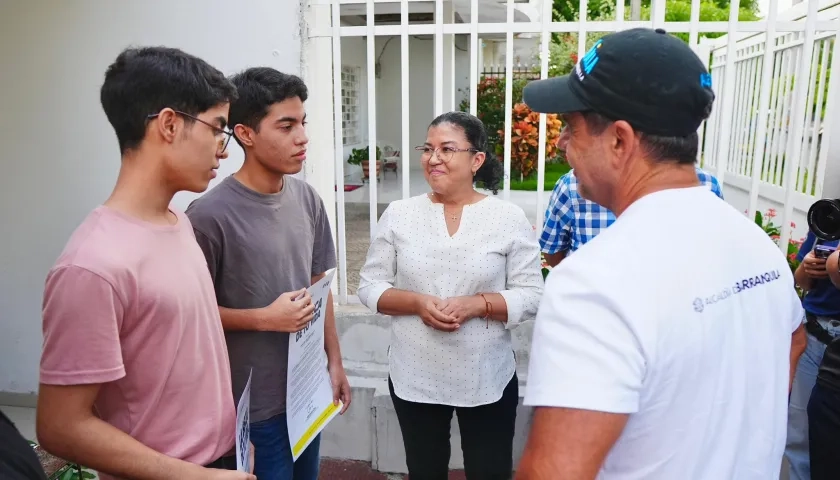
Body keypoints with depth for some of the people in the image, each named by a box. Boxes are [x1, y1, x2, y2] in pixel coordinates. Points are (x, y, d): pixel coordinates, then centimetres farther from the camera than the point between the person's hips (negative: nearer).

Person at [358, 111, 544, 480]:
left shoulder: (509, 218, -7)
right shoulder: (398, 214, -2)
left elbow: (532, 297, -6)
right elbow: (370, 286, 0)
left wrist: (477, 304, -22)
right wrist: (417, 302, -17)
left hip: (487, 380, -1)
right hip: (414, 379, 2)